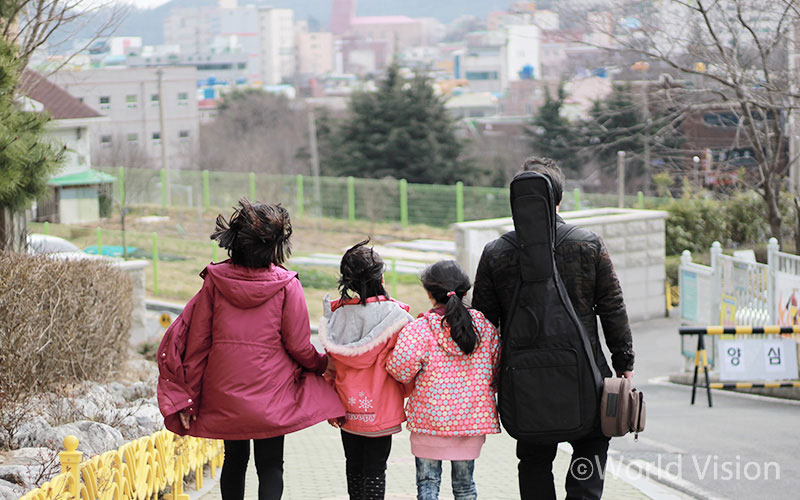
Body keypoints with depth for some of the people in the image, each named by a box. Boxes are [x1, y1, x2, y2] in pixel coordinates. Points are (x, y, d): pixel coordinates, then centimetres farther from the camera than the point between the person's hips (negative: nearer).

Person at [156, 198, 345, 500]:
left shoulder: (215, 280, -4)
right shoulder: (286, 285, -11)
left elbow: (196, 342, -2)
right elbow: (299, 347, -7)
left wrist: (188, 397, 4)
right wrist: (323, 364, 14)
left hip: (224, 392, 3)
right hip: (270, 393, -3)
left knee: (234, 460, 18)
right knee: (270, 465, 5)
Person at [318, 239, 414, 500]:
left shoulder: (336, 315, -6)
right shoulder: (395, 315, -14)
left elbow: (330, 364, 1)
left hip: (347, 409, 3)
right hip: (381, 408, -3)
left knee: (354, 467, 17)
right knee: (375, 469, 2)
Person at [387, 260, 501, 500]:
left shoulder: (418, 330, -12)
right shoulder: (485, 327, 0)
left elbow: (401, 367, -20)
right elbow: (497, 368, 6)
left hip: (430, 417, -3)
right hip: (473, 418, 4)